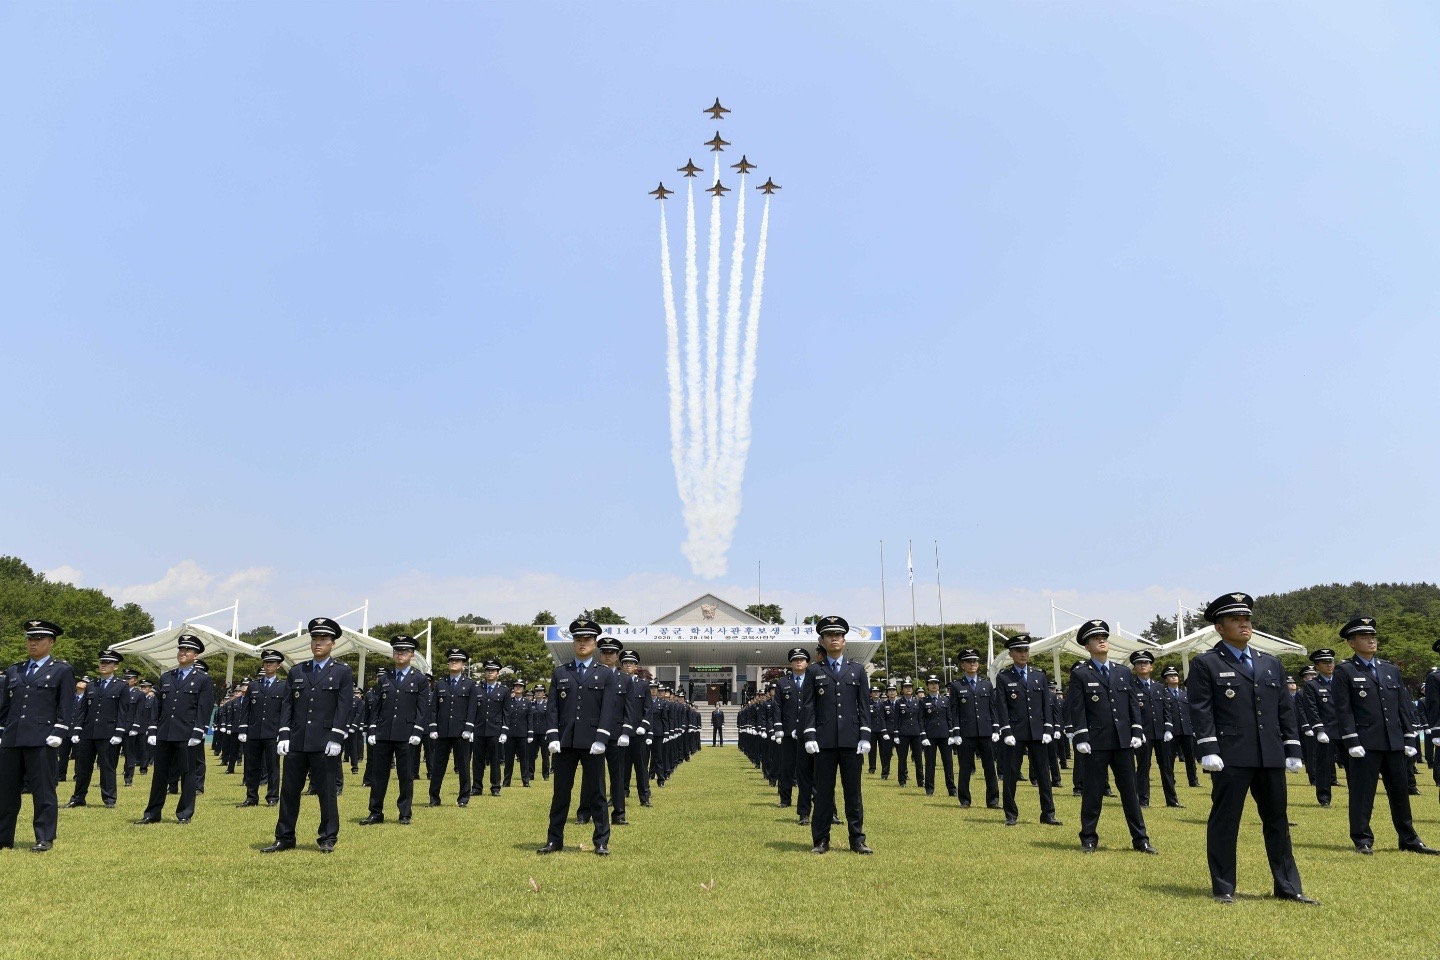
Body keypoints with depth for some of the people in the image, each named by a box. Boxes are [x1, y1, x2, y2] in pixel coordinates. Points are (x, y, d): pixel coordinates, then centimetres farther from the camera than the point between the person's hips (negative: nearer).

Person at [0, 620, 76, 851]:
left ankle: (44, 838, 4)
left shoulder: (62, 670, 4)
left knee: (43, 791, -2)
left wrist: (58, 733, -11)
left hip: (41, 740, -5)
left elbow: (66, 708, -2)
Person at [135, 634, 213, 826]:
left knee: (187, 774, 1)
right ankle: (152, 814, 17)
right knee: (160, 774, 9)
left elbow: (204, 709, -6)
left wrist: (197, 734, -14)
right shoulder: (165, 677, 14)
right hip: (164, 734, 4)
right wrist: (152, 730, 4)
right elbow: (157, 707, 13)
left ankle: (185, 814, 8)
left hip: (187, 736, -4)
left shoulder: (203, 679, 1)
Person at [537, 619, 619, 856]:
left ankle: (602, 842, 10)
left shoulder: (605, 674, 6)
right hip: (565, 742, 2)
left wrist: (601, 739, -13)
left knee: (596, 794, 3)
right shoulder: (560, 673, 11)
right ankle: (554, 840, 17)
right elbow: (552, 707, 6)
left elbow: (609, 709, -2)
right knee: (560, 792, 8)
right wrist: (552, 736, -5)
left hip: (592, 743, -2)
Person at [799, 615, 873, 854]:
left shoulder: (857, 670, 11)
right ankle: (821, 840, 9)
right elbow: (807, 706, 3)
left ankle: (857, 839, 11)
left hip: (852, 740, 1)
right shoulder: (814, 671, 8)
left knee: (853, 791, 5)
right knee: (823, 791, 3)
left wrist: (865, 736, -1)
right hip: (824, 741, -1)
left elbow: (864, 706, 8)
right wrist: (809, 736, -7)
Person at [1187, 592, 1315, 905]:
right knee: (1224, 821, 1)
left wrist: (1293, 750, 10)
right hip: (1232, 758, -5)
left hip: (1271, 757, 5)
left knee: (1277, 821, 11)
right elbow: (1201, 711, -7)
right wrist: (1208, 750, -15)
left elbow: (1286, 709, 16)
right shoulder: (1205, 664, -1)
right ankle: (1223, 888, 10)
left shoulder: (1271, 663, 17)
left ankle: (1287, 887, 21)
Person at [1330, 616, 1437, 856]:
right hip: (1365, 743, -5)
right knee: (1362, 792, -1)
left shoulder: (1391, 670, 15)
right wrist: (1352, 742, -14)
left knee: (1400, 791, 12)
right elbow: (1343, 710, -7)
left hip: (1394, 743, 5)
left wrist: (1409, 738, 7)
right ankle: (1362, 839, 7)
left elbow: (1403, 706, 14)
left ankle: (1408, 839, 22)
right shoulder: (1345, 672, -2)